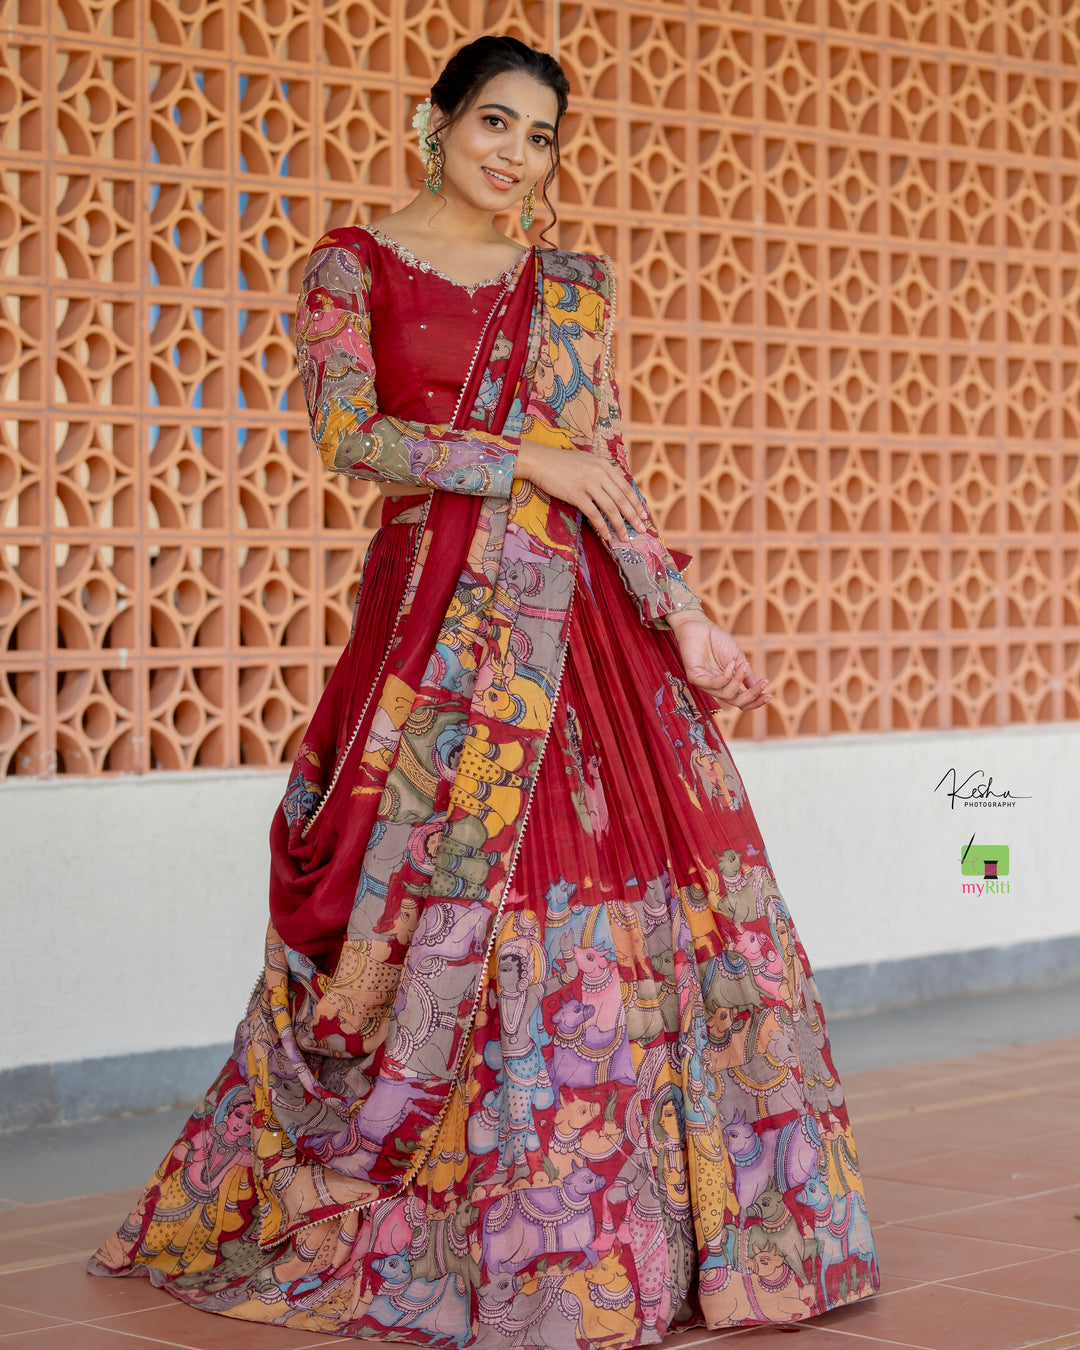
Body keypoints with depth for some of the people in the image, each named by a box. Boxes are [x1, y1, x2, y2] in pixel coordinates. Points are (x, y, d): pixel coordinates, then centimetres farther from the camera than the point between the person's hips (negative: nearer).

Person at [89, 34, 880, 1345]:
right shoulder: (353, 265, 5)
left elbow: (609, 470, 11)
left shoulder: (573, 288, 16)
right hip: (440, 610, -4)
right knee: (439, 902, -5)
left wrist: (684, 619, 1)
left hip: (583, 619, 4)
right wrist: (528, 462, -9)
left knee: (642, 878, -2)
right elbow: (349, 433, -8)